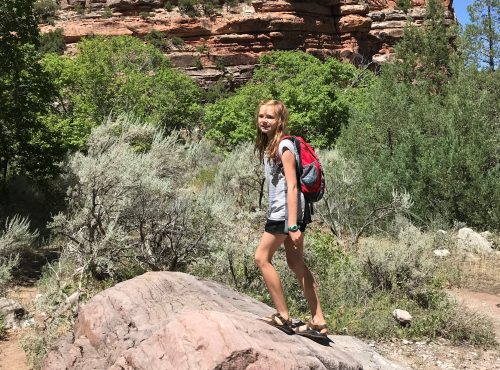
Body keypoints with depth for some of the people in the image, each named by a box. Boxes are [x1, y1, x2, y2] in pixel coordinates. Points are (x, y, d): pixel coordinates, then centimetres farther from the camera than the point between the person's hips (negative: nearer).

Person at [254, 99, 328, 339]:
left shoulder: (284, 146, -13)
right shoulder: (268, 145, 14)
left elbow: (292, 187, -19)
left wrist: (292, 225, -22)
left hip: (288, 210, -9)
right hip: (279, 210, 9)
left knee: (262, 257, -2)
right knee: (296, 264, 10)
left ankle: (283, 317, 7)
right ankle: (318, 322, 15)